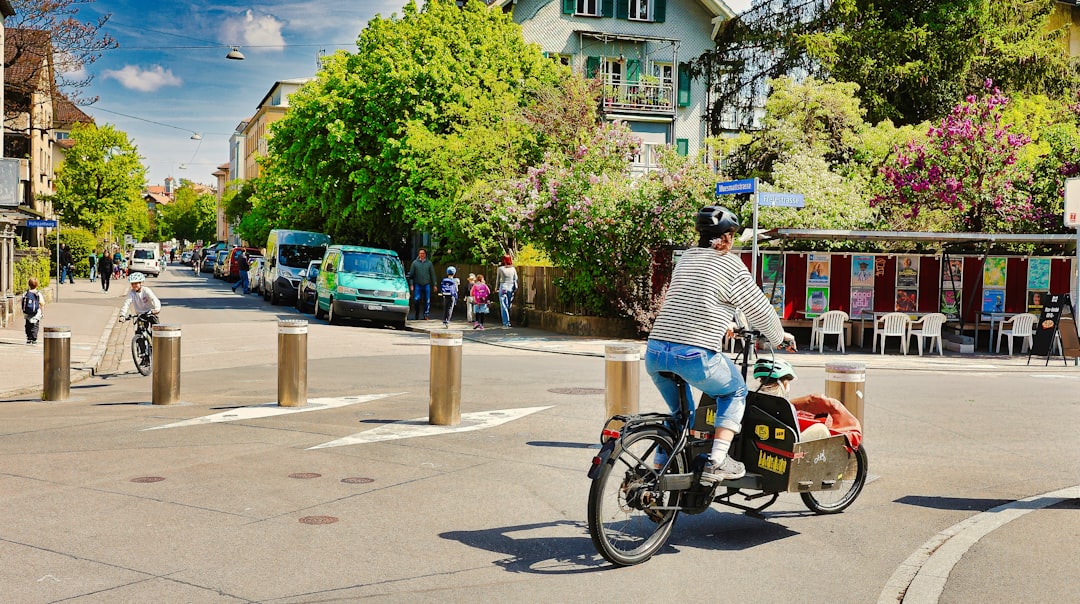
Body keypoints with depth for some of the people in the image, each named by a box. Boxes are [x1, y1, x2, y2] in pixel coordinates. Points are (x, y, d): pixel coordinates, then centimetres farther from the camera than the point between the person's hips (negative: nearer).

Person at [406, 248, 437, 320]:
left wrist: (435, 284, 5)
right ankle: (417, 313, 10)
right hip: (417, 285, -1)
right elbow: (411, 274, 3)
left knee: (427, 301, 1)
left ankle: (426, 315, 11)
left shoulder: (429, 263, 5)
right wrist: (411, 284, -3)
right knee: (416, 300, -9)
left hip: (426, 285, 1)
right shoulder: (415, 263, 2)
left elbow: (433, 274, 9)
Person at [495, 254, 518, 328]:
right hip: (511, 288, 3)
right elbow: (516, 279, 6)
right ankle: (507, 321, 16)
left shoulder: (500, 269, -4)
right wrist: (515, 287, 20)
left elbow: (498, 279, 5)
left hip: (503, 287, -3)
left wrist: (496, 288, 18)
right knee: (509, 306, 12)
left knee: (504, 306, 1)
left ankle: (506, 322, -4)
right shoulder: (513, 269, 1)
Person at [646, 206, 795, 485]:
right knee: (735, 393, 20)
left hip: (655, 351, 6)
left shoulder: (685, 258, 19)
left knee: (680, 412, 30)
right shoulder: (731, 264, 0)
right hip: (696, 354, -6)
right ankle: (717, 462, 7)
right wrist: (779, 337, 26)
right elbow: (759, 310, 7)